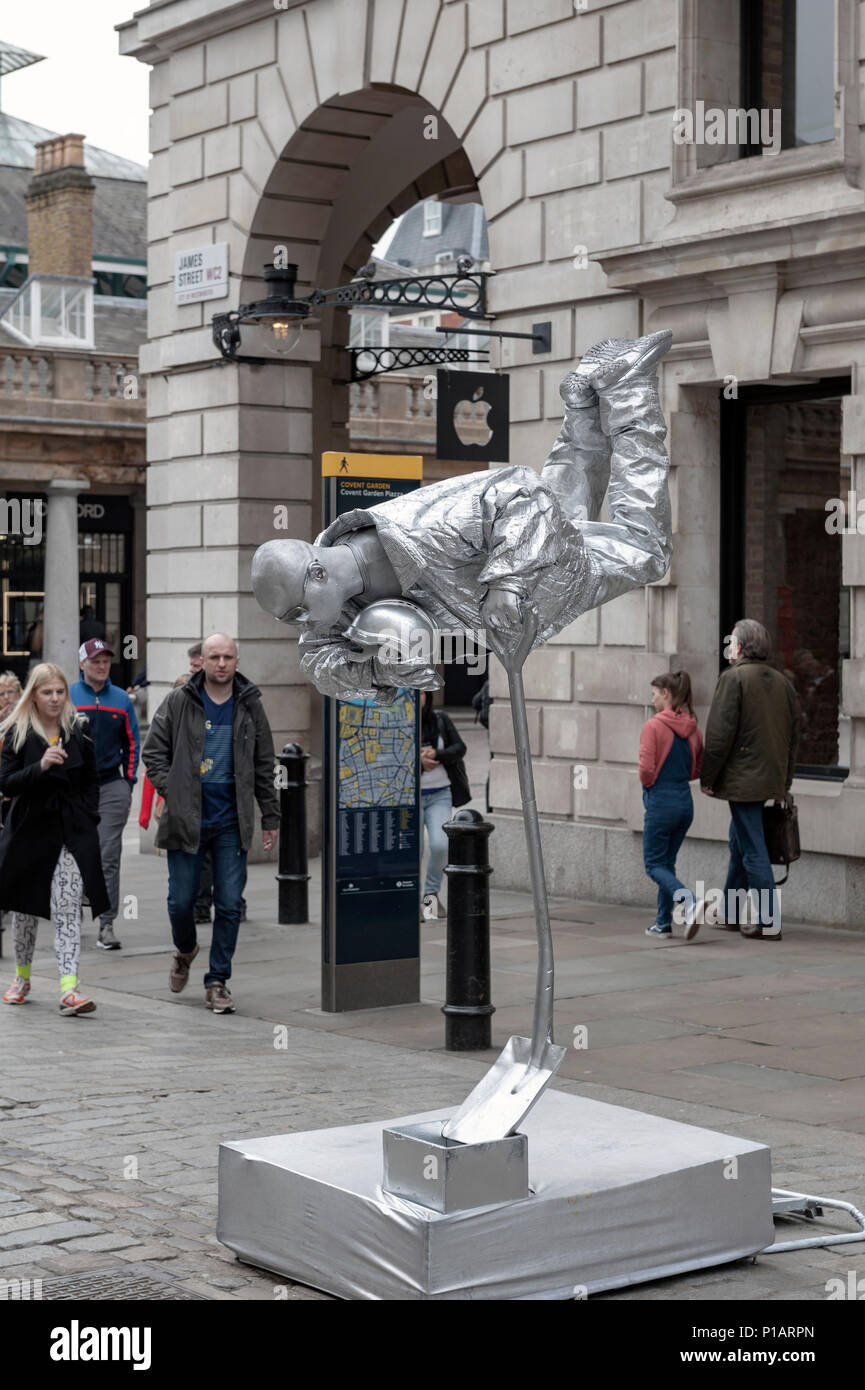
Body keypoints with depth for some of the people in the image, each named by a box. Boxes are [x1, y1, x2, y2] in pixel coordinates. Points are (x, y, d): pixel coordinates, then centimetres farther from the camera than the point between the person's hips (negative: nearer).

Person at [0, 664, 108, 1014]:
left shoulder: (79, 730, 5)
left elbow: (91, 781, 12)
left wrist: (88, 819, 2)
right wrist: (40, 767, -23)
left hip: (72, 830, 0)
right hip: (29, 828, 0)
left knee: (67, 910, -12)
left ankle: (69, 988, -18)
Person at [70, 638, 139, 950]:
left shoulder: (121, 699, 8)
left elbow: (131, 743, 13)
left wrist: (128, 781, 6)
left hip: (112, 787, 1)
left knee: (109, 857, -5)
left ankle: (107, 925, -6)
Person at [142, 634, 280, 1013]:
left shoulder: (250, 707, 7)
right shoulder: (178, 703, 1)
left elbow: (264, 766, 12)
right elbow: (154, 750, 5)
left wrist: (270, 817, 10)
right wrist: (170, 791, -8)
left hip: (231, 822, 1)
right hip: (186, 819, -1)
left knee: (229, 905, 0)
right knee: (181, 900, 4)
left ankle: (217, 982, 10)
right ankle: (185, 951, 35)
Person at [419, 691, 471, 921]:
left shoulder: (440, 719, 2)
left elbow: (460, 747, -1)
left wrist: (436, 755, -18)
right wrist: (417, 761, -23)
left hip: (440, 794, 1)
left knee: (440, 845, -14)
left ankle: (431, 892, 9)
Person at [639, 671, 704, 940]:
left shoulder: (653, 726, -14)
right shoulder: (692, 728, 6)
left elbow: (646, 769, -17)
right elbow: (697, 769, 14)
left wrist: (649, 785, 2)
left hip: (660, 802, -7)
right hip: (685, 802, 7)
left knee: (654, 864, 2)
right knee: (667, 862, 17)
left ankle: (688, 902, -21)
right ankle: (663, 923, 17)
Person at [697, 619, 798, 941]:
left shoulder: (734, 678, -11)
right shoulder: (782, 682, 11)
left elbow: (719, 733, -15)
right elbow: (793, 734, 15)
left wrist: (707, 777, -7)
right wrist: (784, 781, 21)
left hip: (742, 779, -8)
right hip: (772, 779, 8)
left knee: (753, 851, -5)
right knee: (740, 844, 20)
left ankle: (768, 923, -6)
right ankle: (731, 914, 30)